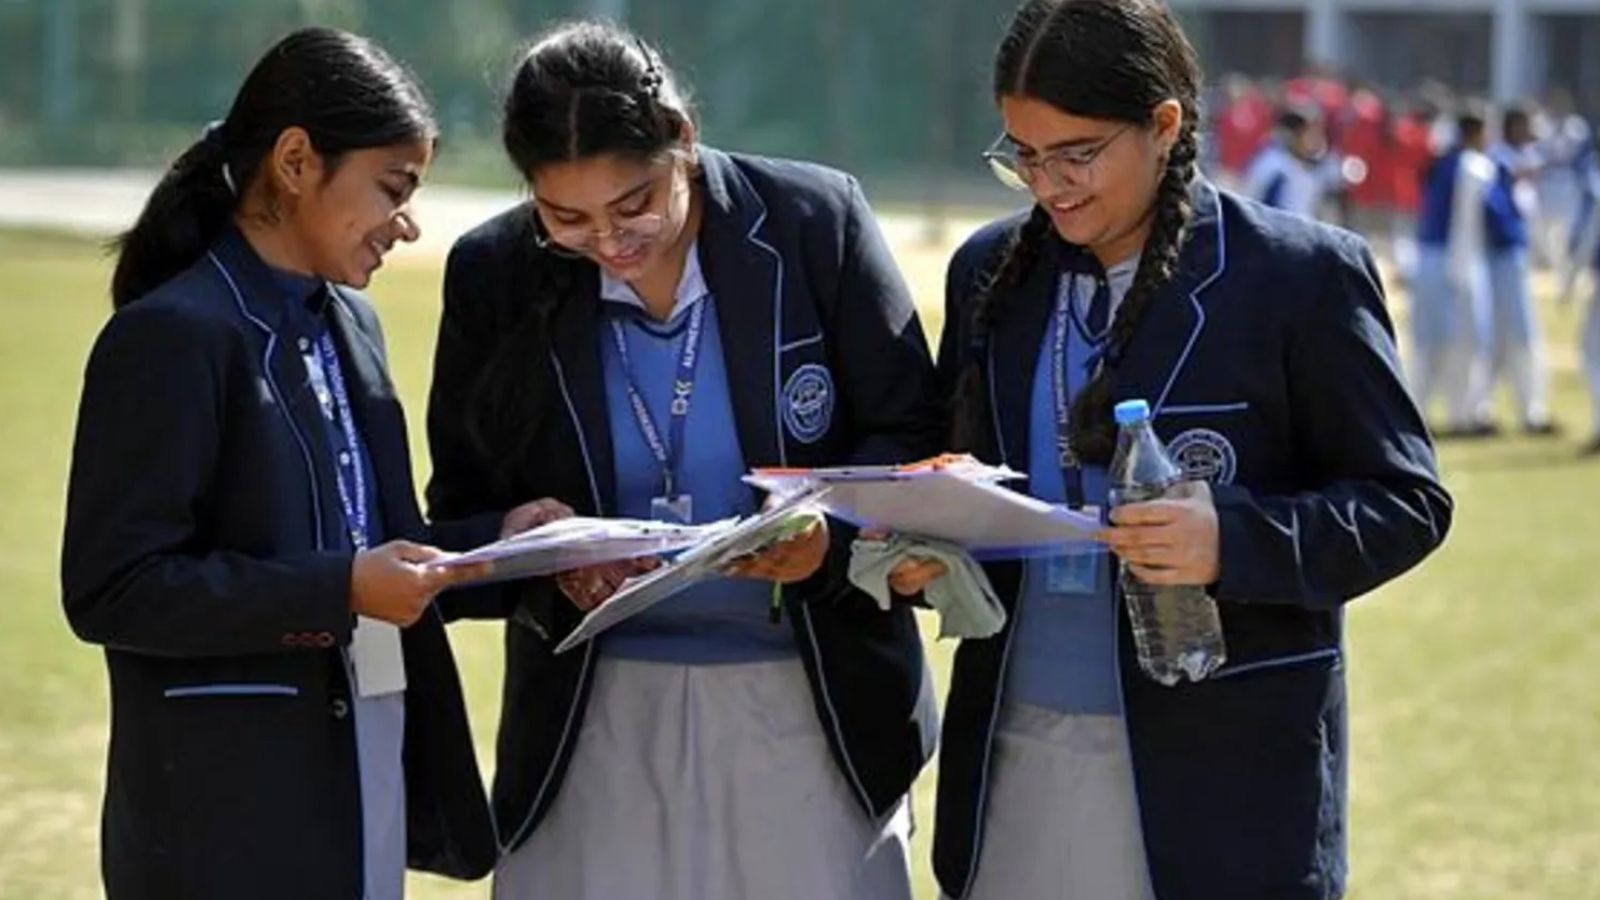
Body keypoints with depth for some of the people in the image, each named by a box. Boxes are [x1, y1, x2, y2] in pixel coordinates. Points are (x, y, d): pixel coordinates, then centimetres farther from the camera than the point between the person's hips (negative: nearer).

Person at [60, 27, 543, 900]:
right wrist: (338, 591, -22)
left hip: (364, 777, 8)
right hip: (231, 815, -8)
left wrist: (494, 536, 3)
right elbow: (109, 588, -18)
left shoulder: (348, 323, 13)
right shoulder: (171, 336, -14)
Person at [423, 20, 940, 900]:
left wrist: (833, 533, -21)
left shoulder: (816, 221, -6)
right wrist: (547, 563, -17)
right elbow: (462, 505, 5)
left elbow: (911, 438, 0)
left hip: (811, 702, -1)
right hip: (594, 713, 1)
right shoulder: (493, 273, -2)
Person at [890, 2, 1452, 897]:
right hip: (1013, 752, 4)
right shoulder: (992, 271, 10)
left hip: (1219, 769, -4)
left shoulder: (1302, 275, -6)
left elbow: (1405, 502, -5)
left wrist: (1236, 539, -23)